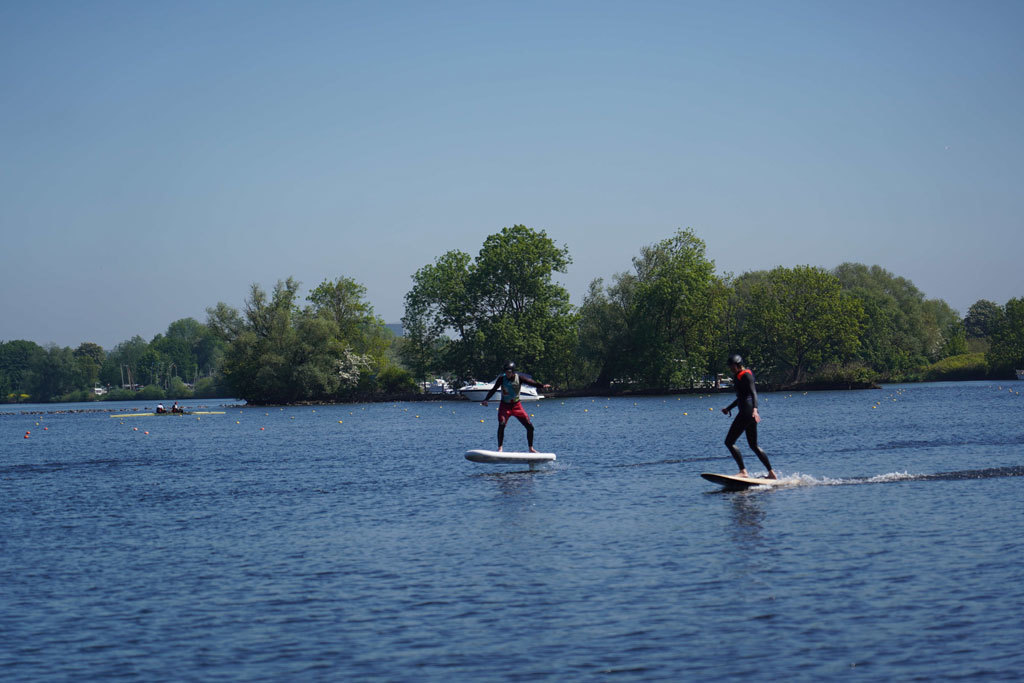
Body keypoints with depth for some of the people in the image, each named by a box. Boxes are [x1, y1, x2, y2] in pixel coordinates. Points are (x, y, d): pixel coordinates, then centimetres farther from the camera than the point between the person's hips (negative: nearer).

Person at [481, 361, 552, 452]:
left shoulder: (519, 378, -10)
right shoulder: (502, 378, -11)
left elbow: (530, 382, -21)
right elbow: (493, 389, -9)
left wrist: (542, 386, -37)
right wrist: (486, 399, -22)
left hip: (517, 405, 2)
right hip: (505, 406, -2)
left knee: (530, 426, -3)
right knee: (501, 424, -26)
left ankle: (531, 448, 14)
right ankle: (499, 448, -15)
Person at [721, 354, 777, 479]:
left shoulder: (746, 375, -9)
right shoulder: (739, 376, 20)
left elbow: (753, 393, -22)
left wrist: (754, 409, -36)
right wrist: (729, 408, 38)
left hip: (747, 411, -10)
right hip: (749, 413, 10)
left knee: (729, 442, -10)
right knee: (754, 445, 15)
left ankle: (743, 472, -14)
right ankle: (771, 473, 15)